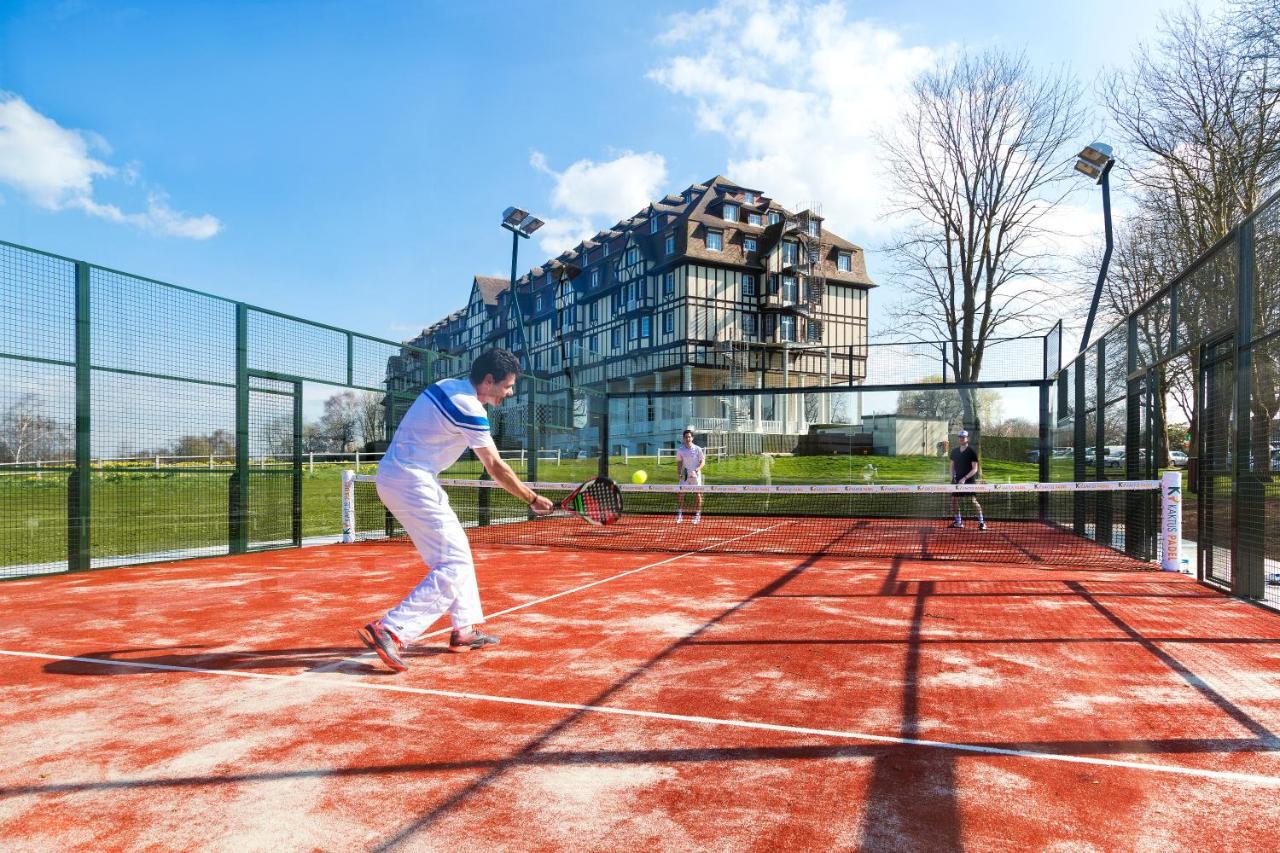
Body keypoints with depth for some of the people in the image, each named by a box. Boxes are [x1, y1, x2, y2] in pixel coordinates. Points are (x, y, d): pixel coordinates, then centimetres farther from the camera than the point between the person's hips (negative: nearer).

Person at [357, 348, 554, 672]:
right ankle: (389, 631, -14)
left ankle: (465, 630, 23)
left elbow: (415, 432, 20)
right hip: (409, 482, -10)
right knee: (454, 565, -10)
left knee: (457, 550, 16)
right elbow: (496, 468, -12)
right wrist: (533, 499, -3)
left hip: (394, 473, 10)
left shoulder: (448, 386, 10)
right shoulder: (469, 409, -17)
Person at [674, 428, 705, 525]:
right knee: (680, 494, -5)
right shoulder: (680, 450, -1)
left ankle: (697, 515, 11)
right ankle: (679, 515, 4)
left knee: (697, 495, -1)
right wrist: (680, 472, -4)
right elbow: (679, 462, 9)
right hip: (684, 476, 2)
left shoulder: (698, 449, -6)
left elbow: (703, 461, -1)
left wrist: (698, 469, -18)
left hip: (696, 475, -1)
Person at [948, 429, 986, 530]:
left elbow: (975, 469, -9)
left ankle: (981, 522, -1)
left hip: (970, 480, -5)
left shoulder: (972, 452, -7)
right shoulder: (954, 451, 8)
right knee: (954, 500, 5)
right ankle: (958, 522, 17)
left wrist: (964, 478, -18)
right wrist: (952, 476, 1)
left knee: (974, 501, -10)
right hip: (957, 480, 5)